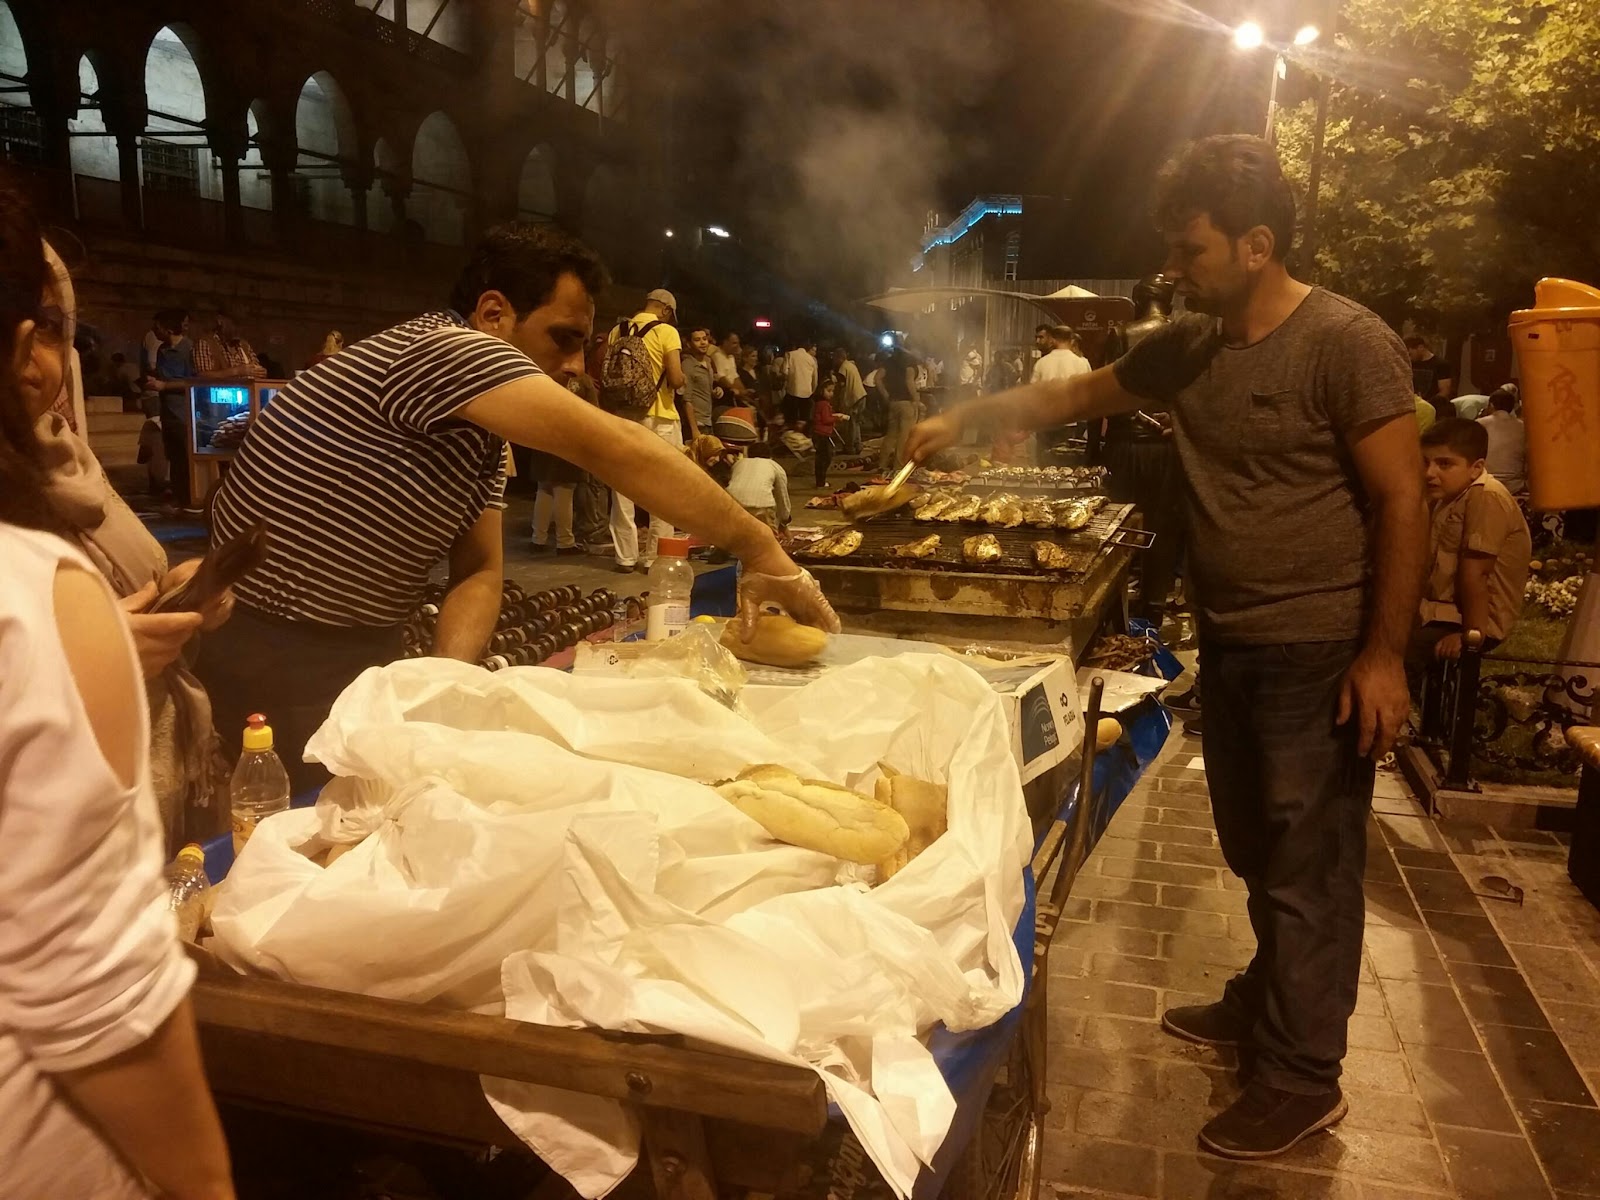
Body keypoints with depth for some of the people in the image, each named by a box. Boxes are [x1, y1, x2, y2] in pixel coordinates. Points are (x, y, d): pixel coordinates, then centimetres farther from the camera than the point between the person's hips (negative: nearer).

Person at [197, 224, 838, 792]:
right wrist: (759, 549, -27)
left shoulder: (484, 434, 6)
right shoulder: (442, 350, -23)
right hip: (271, 682, -8)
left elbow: (479, 572, 5)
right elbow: (613, 448, -30)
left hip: (362, 664, 8)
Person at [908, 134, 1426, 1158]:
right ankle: (1265, 1002, 38)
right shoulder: (1185, 347, 6)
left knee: (1308, 869, 2)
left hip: (1320, 654, -6)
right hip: (1229, 646, 7)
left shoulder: (1349, 345, -14)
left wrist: (1385, 653, -16)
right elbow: (1074, 396, 20)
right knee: (1255, 852, 19)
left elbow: (1402, 503, -14)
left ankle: (1302, 1081, 17)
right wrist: (967, 417, 13)